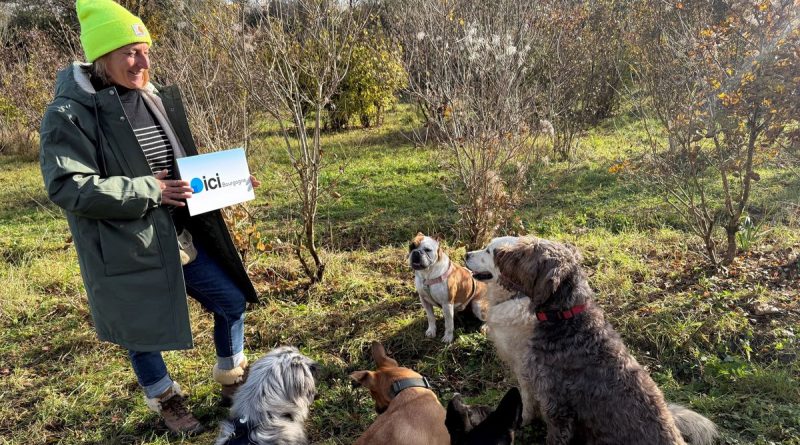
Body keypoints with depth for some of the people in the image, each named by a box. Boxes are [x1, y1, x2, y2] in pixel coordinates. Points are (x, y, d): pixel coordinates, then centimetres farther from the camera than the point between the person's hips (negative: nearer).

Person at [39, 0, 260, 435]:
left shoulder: (156, 98, 6)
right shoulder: (70, 114, -14)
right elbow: (67, 187, -20)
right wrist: (147, 191, -24)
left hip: (184, 234, 6)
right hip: (128, 248, -6)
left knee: (232, 300, 12)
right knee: (142, 330, 12)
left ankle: (233, 381, 37)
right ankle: (166, 402, 41)